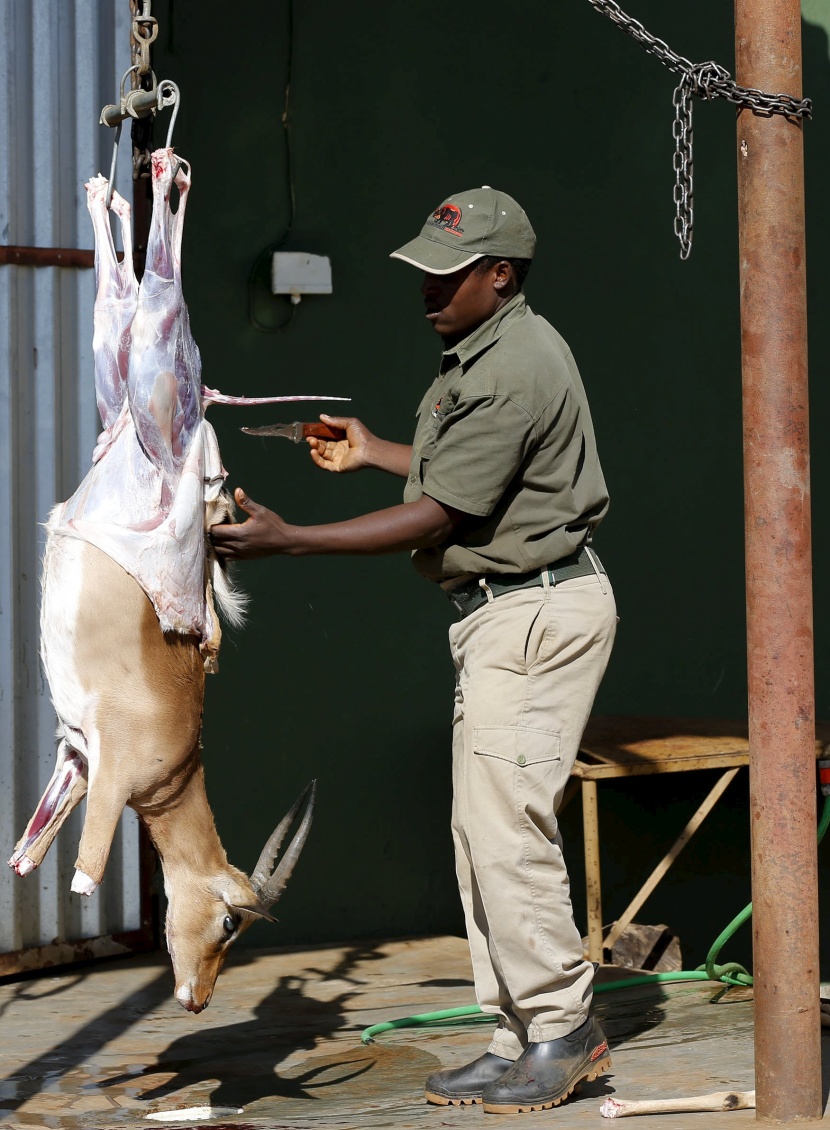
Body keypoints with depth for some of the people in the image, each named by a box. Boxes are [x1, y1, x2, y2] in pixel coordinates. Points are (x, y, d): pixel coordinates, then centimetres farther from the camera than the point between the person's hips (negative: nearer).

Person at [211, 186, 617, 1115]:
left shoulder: (511, 374, -20)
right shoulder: (486, 351, 14)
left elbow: (436, 519, -22)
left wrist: (286, 541, -23)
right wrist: (374, 454, 31)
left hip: (535, 611, -11)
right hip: (501, 612, 11)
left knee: (505, 823, -11)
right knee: (483, 828, 10)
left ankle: (561, 1028, -3)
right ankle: (521, 1037, 14)